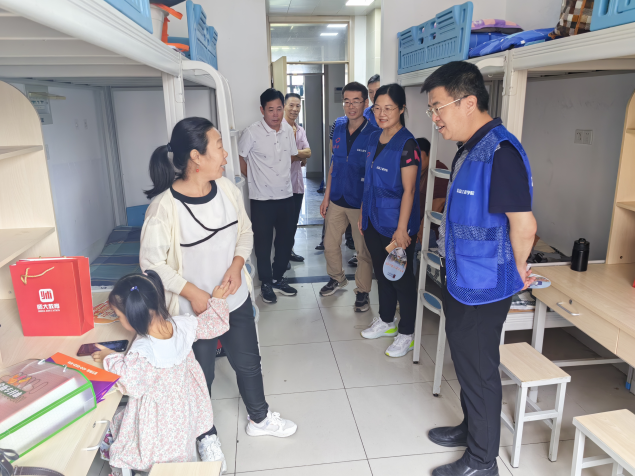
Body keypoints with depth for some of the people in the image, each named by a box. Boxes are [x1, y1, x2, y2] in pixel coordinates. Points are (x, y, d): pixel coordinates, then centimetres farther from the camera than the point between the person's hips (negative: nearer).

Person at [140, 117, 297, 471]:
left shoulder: (228, 189, -8)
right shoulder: (164, 206, -24)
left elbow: (245, 232, 5)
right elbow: (151, 262, -16)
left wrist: (237, 263, -12)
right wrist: (191, 292, -22)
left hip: (236, 298, 5)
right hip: (194, 309, -5)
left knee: (248, 362, 23)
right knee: (201, 376, 17)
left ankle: (259, 418, 50)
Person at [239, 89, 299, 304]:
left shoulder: (288, 130, 1)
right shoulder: (252, 132, -14)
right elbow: (240, 158, -3)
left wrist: (276, 173, 11)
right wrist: (254, 177, 2)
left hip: (286, 195, 5)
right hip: (262, 198, -5)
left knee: (286, 240, 13)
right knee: (263, 243, 7)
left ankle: (278, 278, 33)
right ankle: (266, 283, 25)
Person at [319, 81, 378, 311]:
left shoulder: (373, 133, -14)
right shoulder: (339, 127, 3)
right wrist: (326, 195, 9)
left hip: (361, 202, -5)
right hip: (337, 199, 6)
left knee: (363, 251, 6)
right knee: (330, 244, 17)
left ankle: (362, 291, 26)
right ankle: (337, 278, 42)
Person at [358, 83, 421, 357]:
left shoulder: (406, 144, -15)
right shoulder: (375, 139, 8)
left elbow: (408, 190, -18)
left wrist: (401, 229, -21)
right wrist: (363, 213, 16)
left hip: (396, 225, -8)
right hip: (374, 221, 8)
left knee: (401, 278, 4)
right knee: (381, 272, 19)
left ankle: (406, 334, 21)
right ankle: (386, 322, 37)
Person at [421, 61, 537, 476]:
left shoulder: (499, 152, -23)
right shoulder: (469, 150, 8)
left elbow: (523, 224, -24)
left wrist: (515, 272, -7)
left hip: (482, 289, -9)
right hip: (461, 282, 9)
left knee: (479, 372, 7)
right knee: (466, 364, 23)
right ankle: (471, 429, 44)